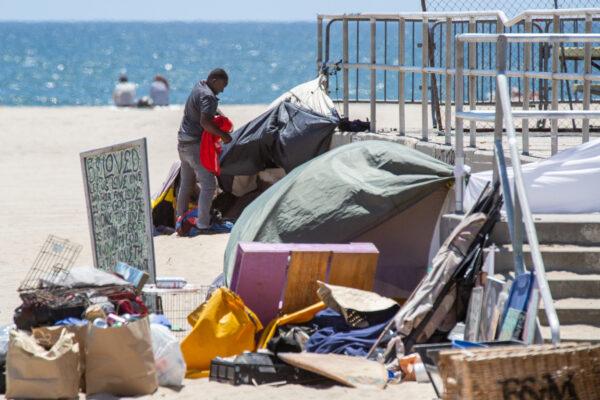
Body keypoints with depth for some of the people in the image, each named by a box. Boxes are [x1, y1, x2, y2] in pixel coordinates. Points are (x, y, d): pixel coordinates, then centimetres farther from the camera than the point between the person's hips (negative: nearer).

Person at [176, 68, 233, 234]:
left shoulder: (198, 86, 11)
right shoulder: (208, 97, -19)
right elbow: (205, 122, -31)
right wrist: (223, 135, -21)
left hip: (183, 142, 10)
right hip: (195, 144, -10)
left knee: (186, 183, 17)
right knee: (208, 183, -10)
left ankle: (180, 219, 23)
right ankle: (203, 224, -12)